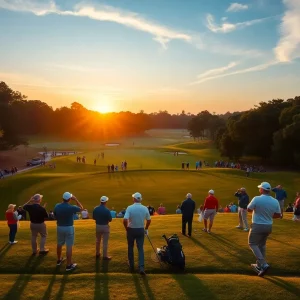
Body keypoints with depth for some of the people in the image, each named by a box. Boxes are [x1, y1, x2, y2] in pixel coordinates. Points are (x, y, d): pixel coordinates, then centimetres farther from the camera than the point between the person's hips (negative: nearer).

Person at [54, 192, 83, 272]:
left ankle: (59, 260, 41)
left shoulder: (57, 206, -9)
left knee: (59, 244, 22)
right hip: (69, 228, -5)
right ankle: (69, 265, 7)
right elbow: (81, 208, -2)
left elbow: (55, 217, 2)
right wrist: (75, 199, -3)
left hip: (59, 227, 5)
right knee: (69, 246, 2)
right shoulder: (71, 207, -20)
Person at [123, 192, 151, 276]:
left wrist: (126, 228, -5)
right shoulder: (145, 208, -5)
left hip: (131, 230, -2)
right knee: (140, 248, 5)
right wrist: (146, 229, 18)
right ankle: (141, 268, -8)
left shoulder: (130, 208, -16)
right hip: (141, 230, 2)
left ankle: (131, 265, 27)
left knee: (130, 248, 17)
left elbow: (125, 220, -22)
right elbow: (149, 220, 4)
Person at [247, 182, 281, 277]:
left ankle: (263, 264, -8)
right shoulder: (275, 201, -5)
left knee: (253, 244, 8)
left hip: (258, 226, -5)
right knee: (262, 245, 23)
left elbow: (249, 209, -7)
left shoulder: (257, 199, -19)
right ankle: (259, 265, 31)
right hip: (268, 226, 6)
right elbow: (278, 215, 4)